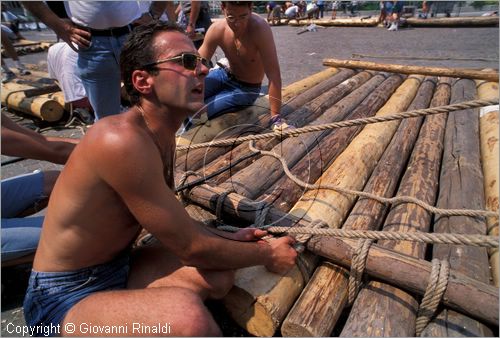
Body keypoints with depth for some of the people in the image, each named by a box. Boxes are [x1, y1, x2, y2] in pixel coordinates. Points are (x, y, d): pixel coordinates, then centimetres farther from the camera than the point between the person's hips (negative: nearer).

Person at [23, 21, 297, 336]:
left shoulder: (163, 136, -2)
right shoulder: (123, 140, -30)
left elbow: (173, 221, 8)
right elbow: (191, 246, -24)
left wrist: (229, 238, 3)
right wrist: (268, 255, -10)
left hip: (120, 267, 8)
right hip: (65, 298, -7)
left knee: (220, 274, -7)